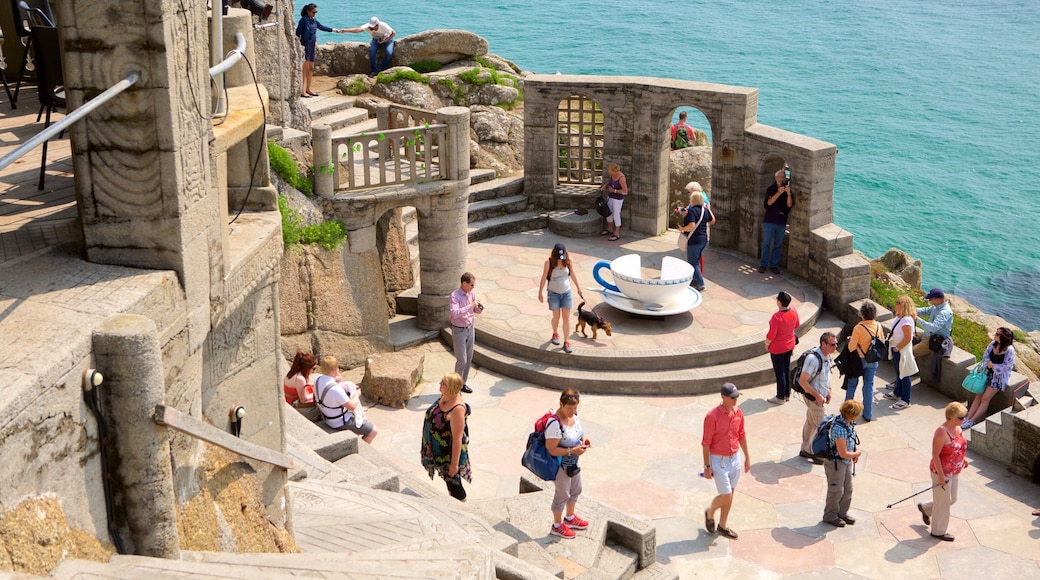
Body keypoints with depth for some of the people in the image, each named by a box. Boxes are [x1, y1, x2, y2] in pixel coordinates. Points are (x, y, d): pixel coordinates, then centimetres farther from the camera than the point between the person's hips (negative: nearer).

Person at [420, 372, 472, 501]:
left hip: (450, 451, -9)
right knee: (448, 480, 27)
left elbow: (457, 438, -29)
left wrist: (454, 464, -23)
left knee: (453, 482, 8)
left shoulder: (457, 408, -33)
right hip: (438, 449, 9)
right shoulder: (444, 397, -7)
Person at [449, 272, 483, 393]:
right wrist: (470, 306, -32)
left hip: (470, 329, 7)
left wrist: (479, 308, -11)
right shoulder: (454, 296, -20)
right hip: (459, 330, -7)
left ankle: (464, 383, 26)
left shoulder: (471, 294, 2)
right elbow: (454, 313, -33)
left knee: (469, 359, 13)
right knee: (461, 360, -3)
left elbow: (476, 311, 13)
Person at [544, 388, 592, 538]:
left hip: (573, 462, 8)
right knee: (562, 494, 12)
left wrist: (583, 439, -7)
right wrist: (572, 451, -32)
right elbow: (551, 450, -30)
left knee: (576, 490, 26)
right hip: (561, 465, -8)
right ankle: (557, 526, 36)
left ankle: (570, 518, 51)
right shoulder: (555, 424, -34)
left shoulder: (573, 415, -8)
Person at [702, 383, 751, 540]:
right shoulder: (712, 416, -21)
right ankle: (710, 513, 27)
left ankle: (722, 526, 30)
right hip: (719, 461, -6)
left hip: (735, 458, 6)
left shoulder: (738, 412, -2)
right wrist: (707, 466, -14)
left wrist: (747, 457, 13)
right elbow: (705, 443, -16)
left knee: (730, 495, 13)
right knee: (726, 496, -4)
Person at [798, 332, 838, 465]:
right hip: (814, 398, -9)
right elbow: (802, 381, -28)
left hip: (820, 396, 9)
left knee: (810, 423, 20)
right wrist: (817, 395, -25)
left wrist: (828, 390, 8)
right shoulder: (813, 359, -30)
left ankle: (805, 450, 34)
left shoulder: (827, 356, 0)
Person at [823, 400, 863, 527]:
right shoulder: (840, 428, -33)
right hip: (836, 463, -8)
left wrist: (855, 453, 1)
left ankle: (842, 513, 38)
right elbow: (843, 453, -28)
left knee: (848, 489, 20)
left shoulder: (849, 424, -6)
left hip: (847, 461, 8)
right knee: (836, 491, 9)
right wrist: (857, 453, -11)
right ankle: (830, 516, 27)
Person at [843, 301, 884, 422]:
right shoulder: (878, 326, -10)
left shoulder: (859, 328, -26)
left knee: (852, 384, 15)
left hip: (859, 360, -4)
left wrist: (850, 339, -3)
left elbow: (851, 348, -23)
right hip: (873, 361, 4)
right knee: (869, 386, 14)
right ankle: (868, 414, 19)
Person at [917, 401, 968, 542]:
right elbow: (935, 455, -24)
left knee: (952, 499, 21)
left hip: (954, 471, 9)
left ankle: (925, 508, 44)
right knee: (943, 502, 6)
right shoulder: (942, 432, -27)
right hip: (942, 472, -9)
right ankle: (938, 532, 23)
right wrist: (941, 476, -23)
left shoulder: (957, 428, -1)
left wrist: (962, 458, 12)